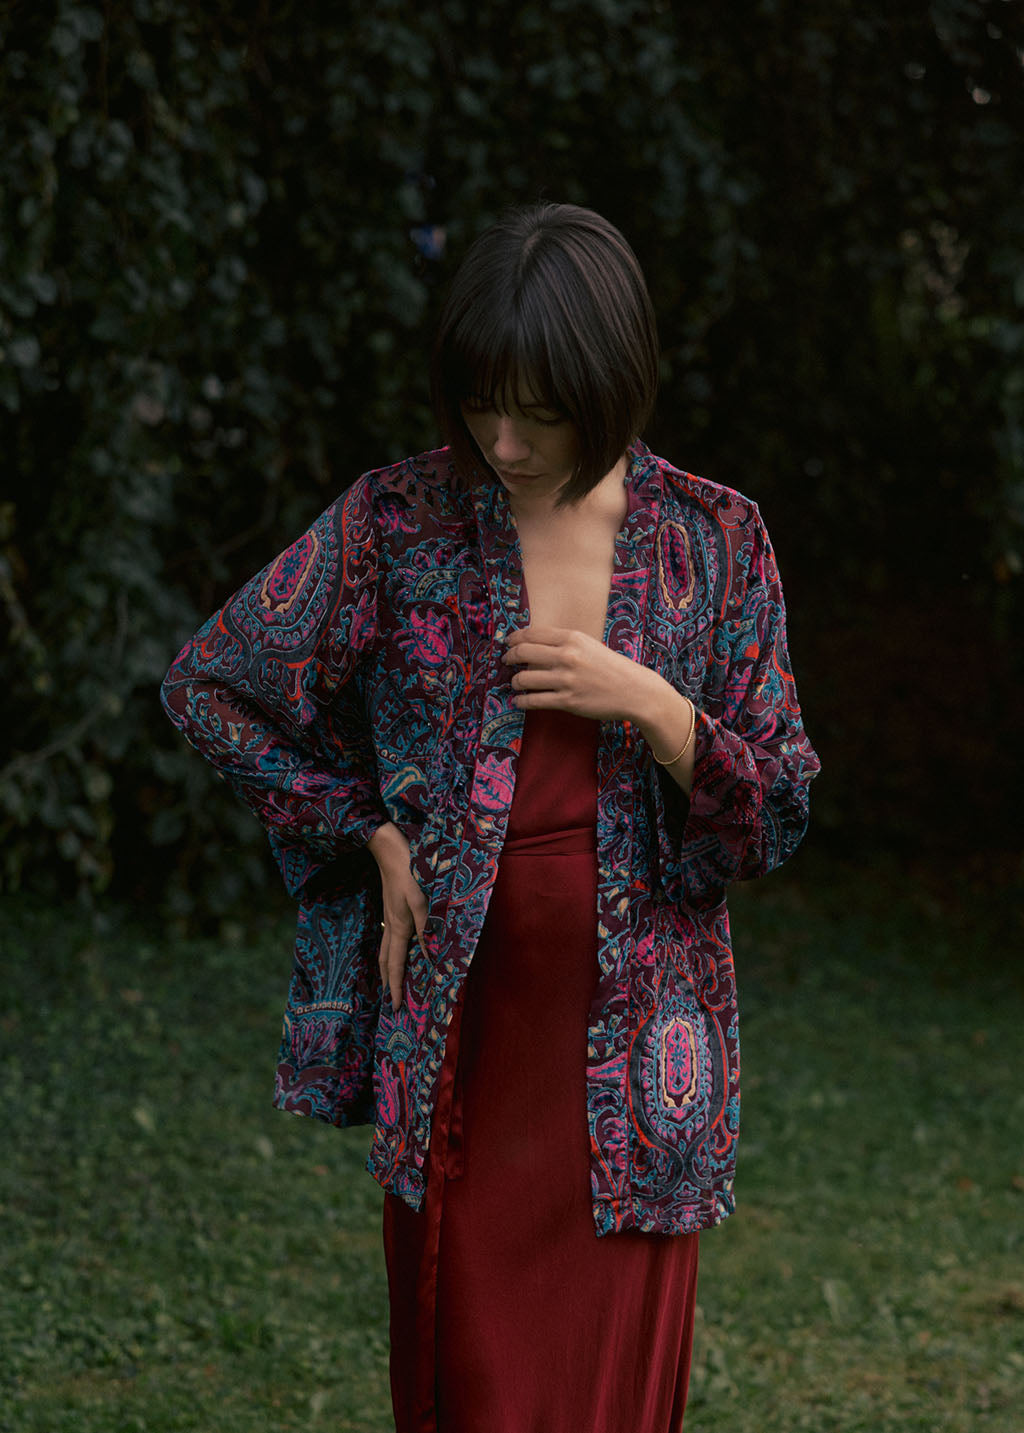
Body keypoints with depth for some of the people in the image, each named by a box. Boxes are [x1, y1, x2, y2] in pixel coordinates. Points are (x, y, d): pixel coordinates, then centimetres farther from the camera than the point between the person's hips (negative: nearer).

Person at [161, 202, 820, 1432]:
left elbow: (778, 816, 2)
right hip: (455, 1026, 0)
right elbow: (207, 685, 4)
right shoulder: (400, 521, -3)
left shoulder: (714, 541, 0)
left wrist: (653, 709, -15)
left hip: (631, 1044, 0)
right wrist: (372, 833, -2)